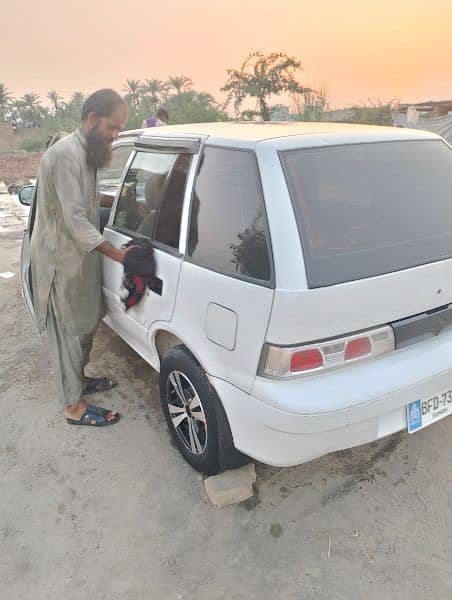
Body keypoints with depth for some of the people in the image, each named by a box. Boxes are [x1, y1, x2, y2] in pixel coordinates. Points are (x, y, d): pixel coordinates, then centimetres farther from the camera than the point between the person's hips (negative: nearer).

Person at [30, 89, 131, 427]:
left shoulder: (85, 152, 10)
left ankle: (79, 379, 38)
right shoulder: (65, 154, -22)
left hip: (77, 255, 10)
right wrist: (117, 254, -27)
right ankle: (74, 407, 13)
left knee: (86, 324, 19)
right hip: (61, 260, -10)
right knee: (69, 332, 0)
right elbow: (74, 219, -27)